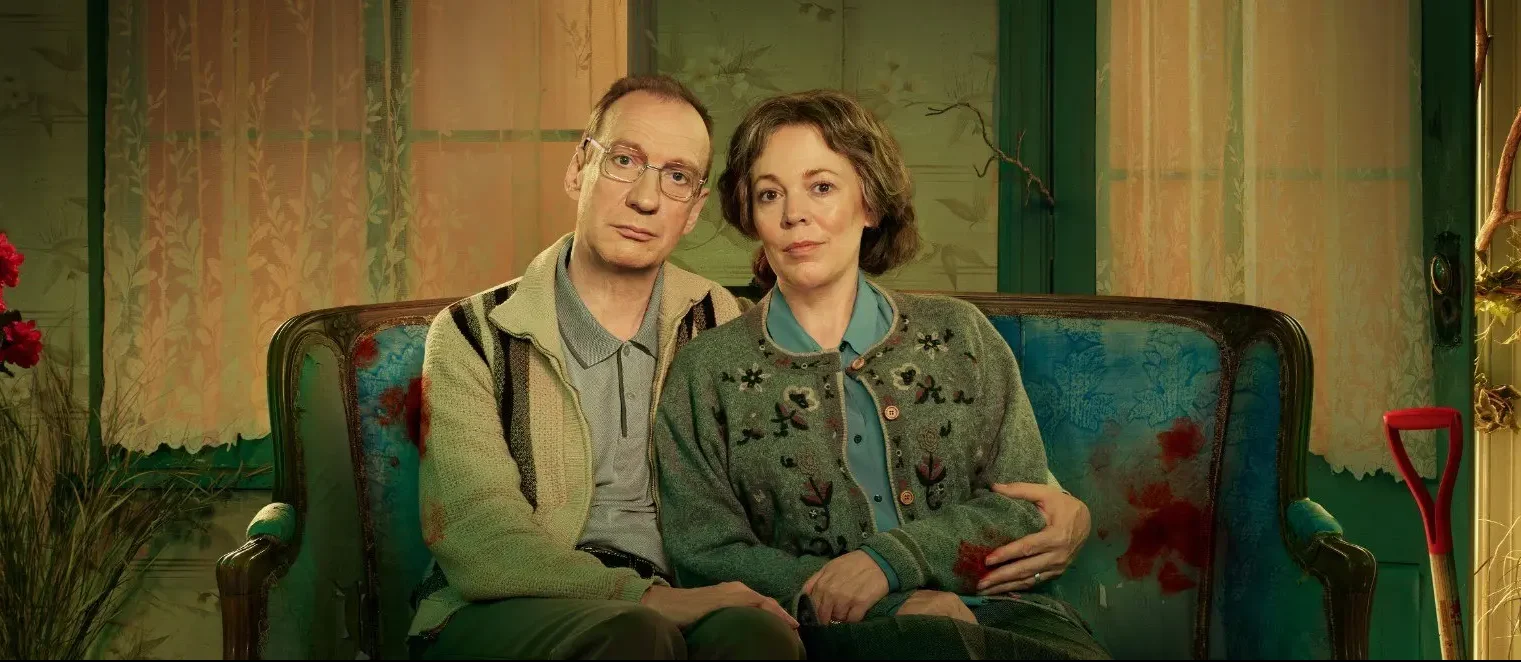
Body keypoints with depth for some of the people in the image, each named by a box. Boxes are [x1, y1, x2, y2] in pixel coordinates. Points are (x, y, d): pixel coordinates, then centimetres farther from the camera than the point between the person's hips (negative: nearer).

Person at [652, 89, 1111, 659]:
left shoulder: (959, 335, 14)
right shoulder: (705, 370, 8)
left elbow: (1025, 507, 7)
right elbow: (705, 557, 0)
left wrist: (889, 558, -13)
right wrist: (901, 608, -12)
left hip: (992, 608, 4)